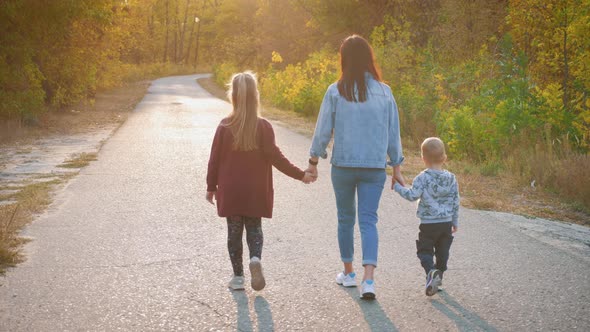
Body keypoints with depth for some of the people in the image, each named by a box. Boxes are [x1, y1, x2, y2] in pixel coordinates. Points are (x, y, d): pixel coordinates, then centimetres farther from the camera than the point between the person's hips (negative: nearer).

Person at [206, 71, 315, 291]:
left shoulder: (225, 127, -7)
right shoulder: (263, 127, -9)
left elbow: (215, 160, -4)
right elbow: (275, 157, -12)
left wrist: (211, 187, 7)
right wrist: (300, 175, -4)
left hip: (230, 192, 0)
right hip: (256, 191, 0)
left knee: (234, 231, 9)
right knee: (254, 229, 14)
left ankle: (238, 276, 9)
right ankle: (255, 259, -14)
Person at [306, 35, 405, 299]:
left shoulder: (336, 92, -6)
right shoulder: (384, 92, 0)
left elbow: (323, 131, -1)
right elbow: (393, 133, 5)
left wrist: (313, 161, 12)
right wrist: (396, 168, 14)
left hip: (342, 166, -1)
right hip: (375, 168, 1)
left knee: (345, 218, 15)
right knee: (368, 220, 1)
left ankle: (348, 273, 27)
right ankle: (368, 279, -14)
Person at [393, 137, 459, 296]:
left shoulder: (423, 178, -12)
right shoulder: (451, 178, 3)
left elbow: (413, 195, -19)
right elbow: (455, 201, 7)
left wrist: (398, 187, -4)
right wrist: (455, 221, 17)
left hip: (428, 223, -4)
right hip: (446, 222, 4)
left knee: (425, 251, 2)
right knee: (442, 252, 15)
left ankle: (431, 272, -22)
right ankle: (438, 275, 22)